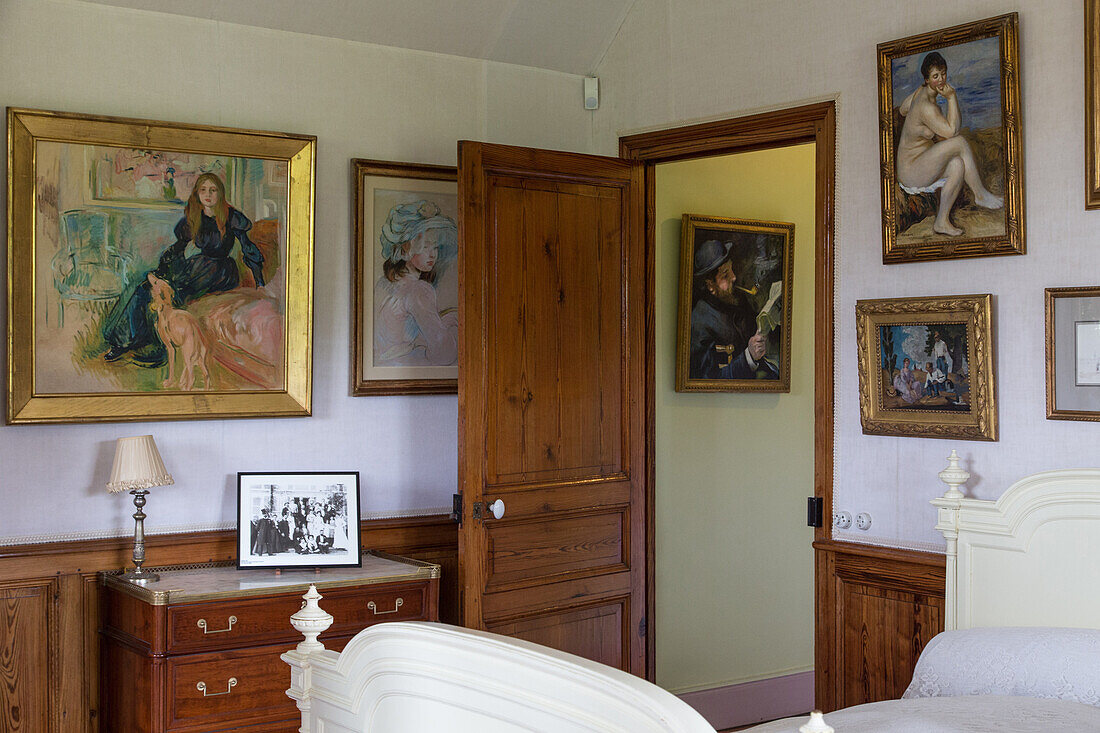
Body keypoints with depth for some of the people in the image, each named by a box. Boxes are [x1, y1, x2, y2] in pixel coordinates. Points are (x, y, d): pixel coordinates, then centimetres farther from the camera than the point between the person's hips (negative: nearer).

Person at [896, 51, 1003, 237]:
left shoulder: (921, 91, 5)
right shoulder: (927, 107, -25)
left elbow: (902, 110, 24)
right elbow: (952, 131, -23)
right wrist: (952, 97, -21)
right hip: (912, 174, -10)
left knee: (958, 164, -12)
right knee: (960, 142, -19)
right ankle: (981, 195, -6)